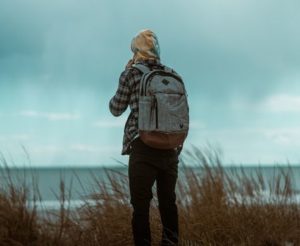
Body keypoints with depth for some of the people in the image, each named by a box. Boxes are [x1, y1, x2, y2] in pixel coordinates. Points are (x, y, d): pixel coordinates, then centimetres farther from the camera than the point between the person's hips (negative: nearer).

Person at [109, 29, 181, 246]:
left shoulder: (131, 73, -1)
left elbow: (116, 109, 9)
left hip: (143, 147, -4)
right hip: (170, 148, 4)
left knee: (141, 205, -2)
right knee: (168, 202, 11)